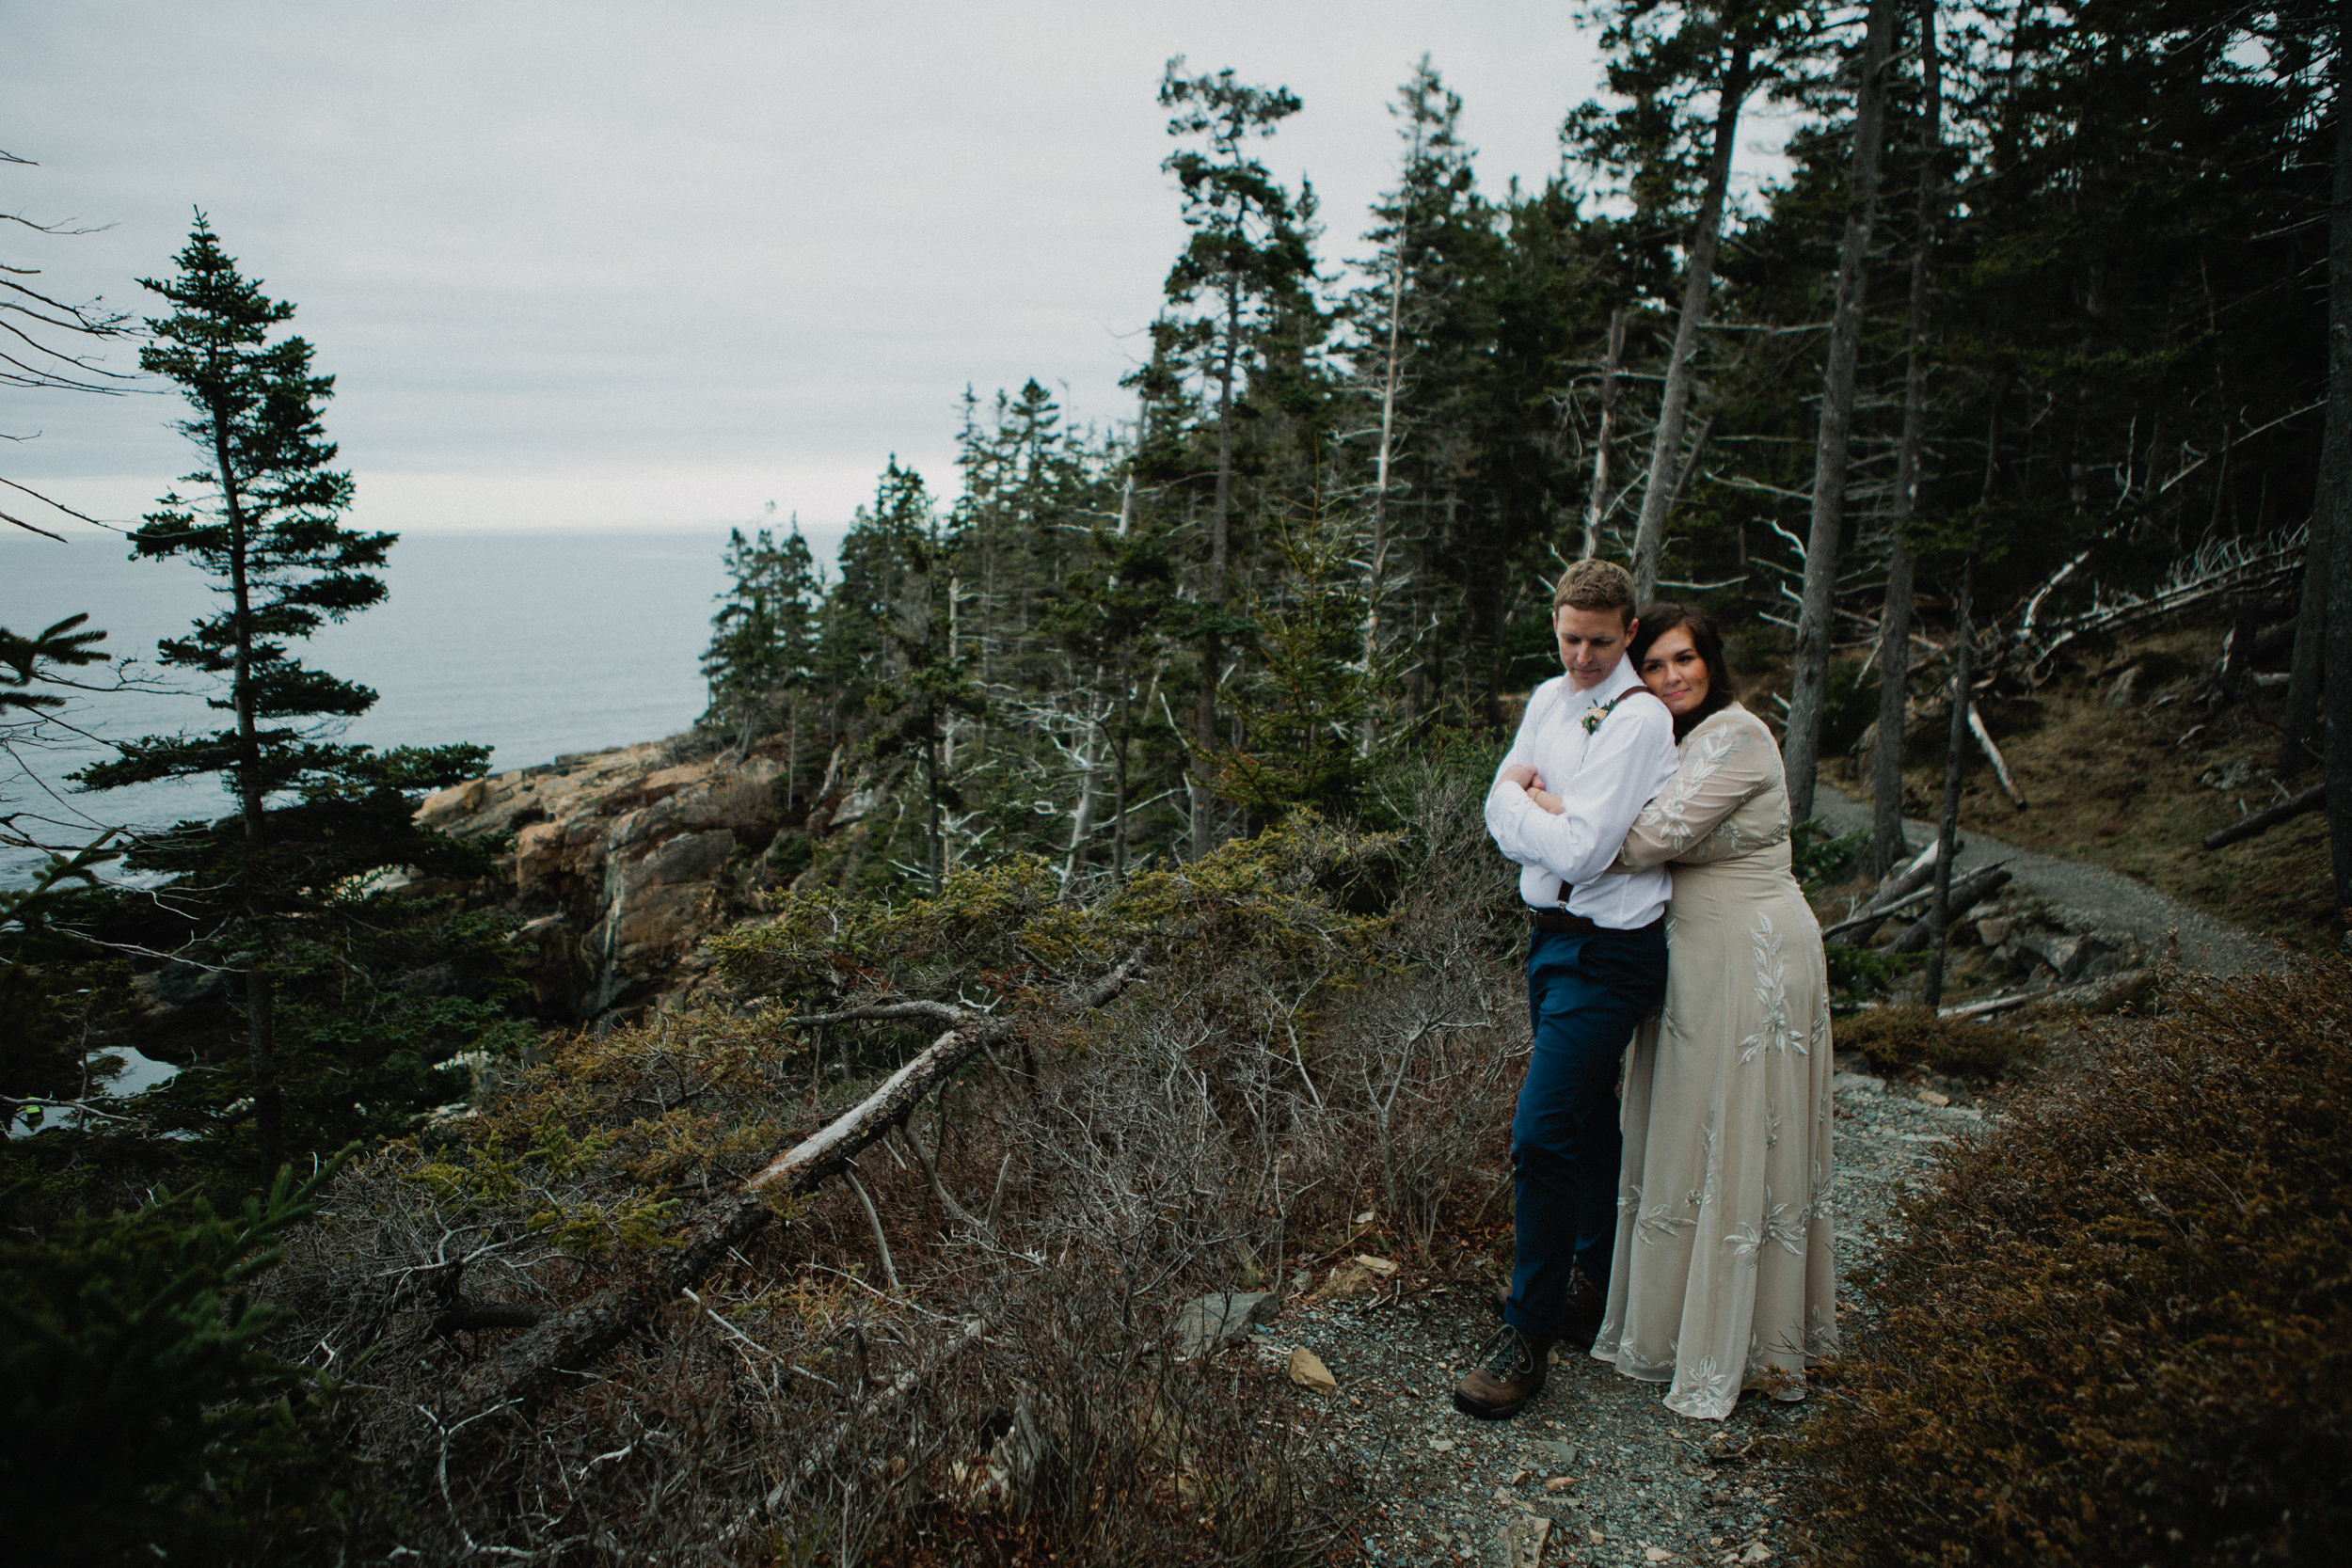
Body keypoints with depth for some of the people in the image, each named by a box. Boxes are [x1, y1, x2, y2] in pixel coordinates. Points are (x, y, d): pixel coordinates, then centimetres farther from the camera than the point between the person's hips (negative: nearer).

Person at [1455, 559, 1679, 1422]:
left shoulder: (1638, 720, -17)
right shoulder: (1549, 699, 8)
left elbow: (1580, 852, -24)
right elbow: (1501, 817, 5)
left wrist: (1526, 800, -8)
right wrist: (1554, 815, -14)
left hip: (1606, 952, -8)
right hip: (1552, 932, 8)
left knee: (1542, 1135, -10)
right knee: (1587, 1122, 21)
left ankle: (1527, 1333, 3)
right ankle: (1597, 1283, 38)